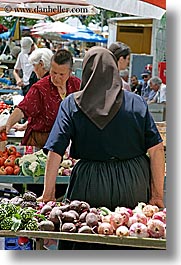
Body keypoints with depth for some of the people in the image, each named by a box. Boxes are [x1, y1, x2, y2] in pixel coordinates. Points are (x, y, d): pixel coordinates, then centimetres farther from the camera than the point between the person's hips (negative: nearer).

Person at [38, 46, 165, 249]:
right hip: (133, 185, 1)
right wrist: (157, 195, 5)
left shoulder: (71, 104, 3)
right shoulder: (136, 103, 5)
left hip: (91, 183, -1)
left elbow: (55, 152, -4)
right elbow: (156, 149, 0)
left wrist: (48, 194, -1)